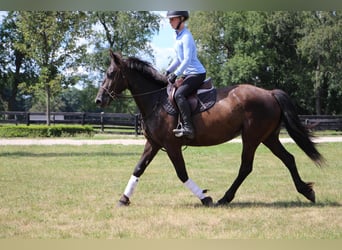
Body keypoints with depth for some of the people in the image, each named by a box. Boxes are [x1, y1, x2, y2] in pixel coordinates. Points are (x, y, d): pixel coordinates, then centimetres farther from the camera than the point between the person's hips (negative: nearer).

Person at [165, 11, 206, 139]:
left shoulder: (186, 37, -16)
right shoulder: (178, 36, 14)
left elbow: (187, 60, -23)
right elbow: (178, 58, 21)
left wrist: (176, 74, -23)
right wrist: (168, 71, 10)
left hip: (196, 74, -11)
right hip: (188, 74, 11)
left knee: (179, 94, -28)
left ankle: (188, 127, -33)